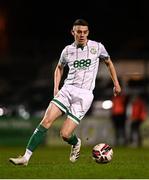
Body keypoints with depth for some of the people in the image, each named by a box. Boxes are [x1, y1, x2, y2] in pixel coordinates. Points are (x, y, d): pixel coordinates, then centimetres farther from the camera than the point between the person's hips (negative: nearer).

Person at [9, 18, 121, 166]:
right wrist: (56, 88, 14)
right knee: (46, 121, -16)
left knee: (65, 134, -12)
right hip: (67, 90, 3)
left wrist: (116, 83, 20)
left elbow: (109, 62, 21)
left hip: (84, 94, -3)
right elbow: (59, 67, 27)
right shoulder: (67, 50, 8)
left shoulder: (97, 47, 2)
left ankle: (76, 143, 25)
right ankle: (26, 157, -16)